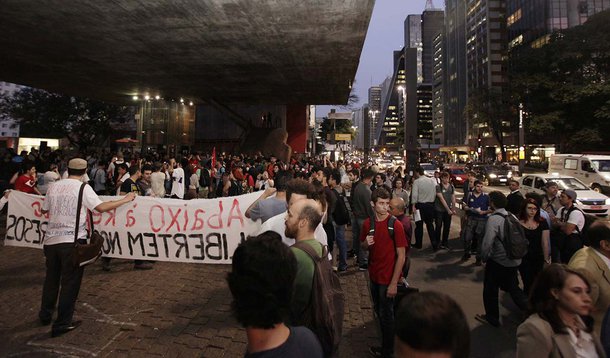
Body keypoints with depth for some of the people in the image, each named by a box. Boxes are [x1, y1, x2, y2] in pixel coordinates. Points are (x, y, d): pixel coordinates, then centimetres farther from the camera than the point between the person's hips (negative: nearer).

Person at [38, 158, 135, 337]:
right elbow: (101, 207, -16)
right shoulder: (83, 188, -7)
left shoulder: (54, 187, 8)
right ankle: (62, 323, 11)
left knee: (51, 278, 21)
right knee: (70, 282, 5)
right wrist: (125, 200, -7)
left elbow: (44, 210, 17)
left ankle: (45, 314, 37)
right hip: (72, 240, -5)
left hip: (51, 239, 6)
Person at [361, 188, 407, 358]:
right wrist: (366, 243, -13)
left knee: (386, 315, 9)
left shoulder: (396, 225, -18)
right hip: (374, 275, 5)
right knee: (378, 311, 20)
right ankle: (386, 342, 42)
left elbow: (401, 256, -16)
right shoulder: (368, 223, -2)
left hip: (388, 277, -5)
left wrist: (394, 283, -18)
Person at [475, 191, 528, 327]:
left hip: (498, 261, -7)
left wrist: (484, 258, -8)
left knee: (490, 290, 12)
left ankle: (492, 318, 27)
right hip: (514, 260, 7)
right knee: (513, 287, 24)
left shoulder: (493, 219, -21)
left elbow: (487, 242, -25)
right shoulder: (512, 216, 1)